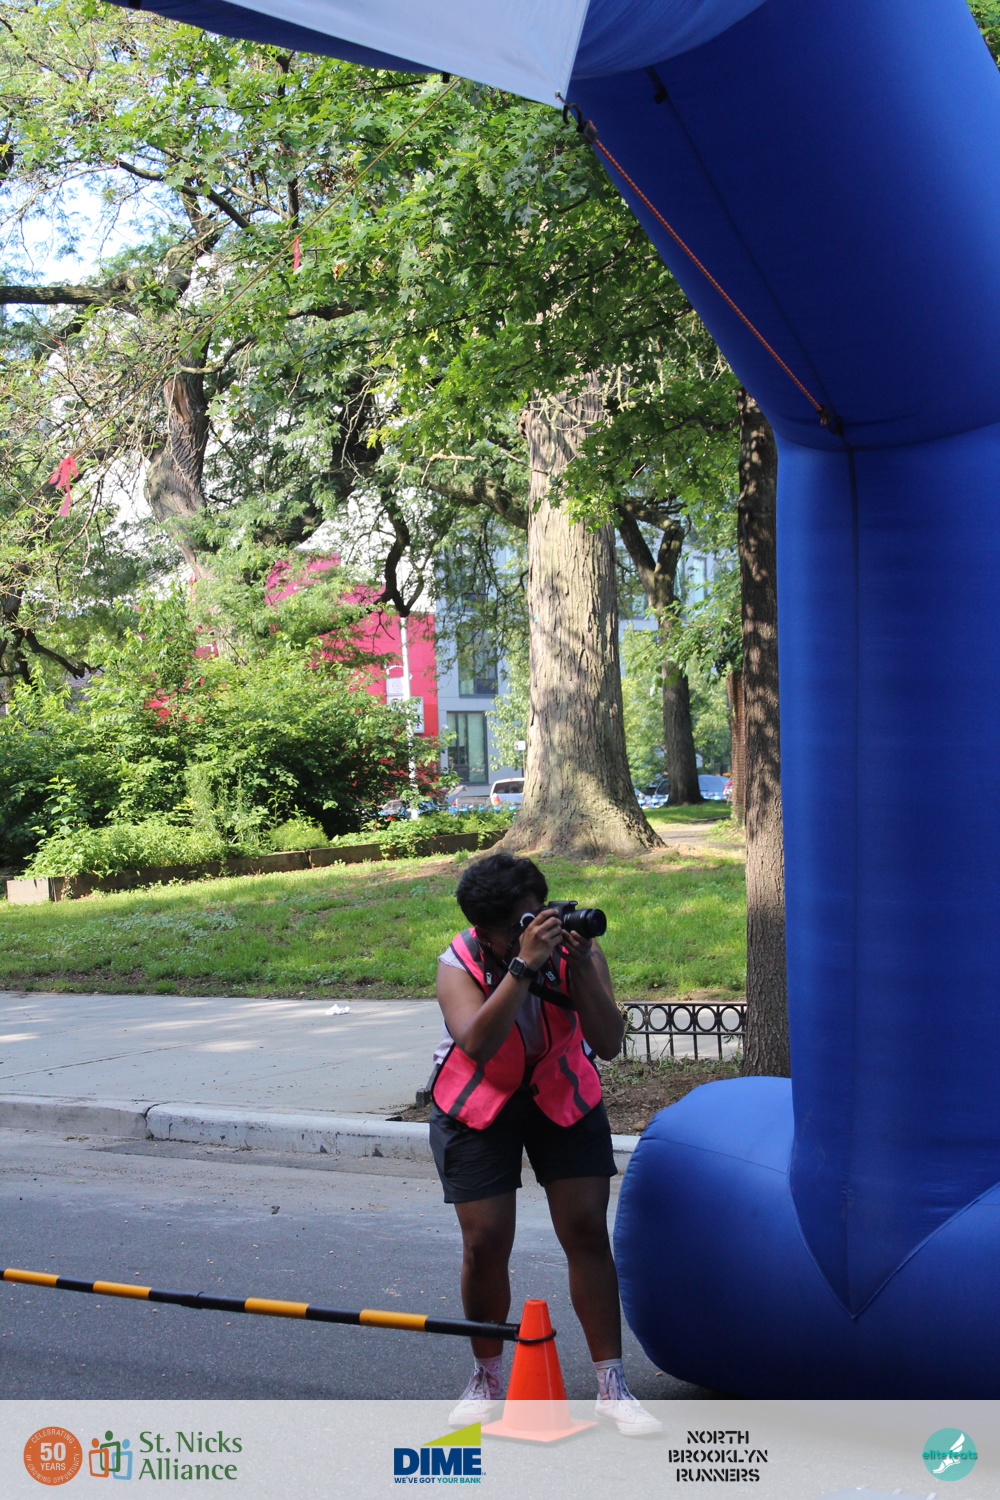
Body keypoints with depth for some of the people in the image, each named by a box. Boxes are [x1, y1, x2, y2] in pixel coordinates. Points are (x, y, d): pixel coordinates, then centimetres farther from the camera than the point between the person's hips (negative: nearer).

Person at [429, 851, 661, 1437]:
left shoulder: (576, 949, -19)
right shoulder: (460, 965, -24)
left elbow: (608, 1043, -29)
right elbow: (477, 1044, -44)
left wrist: (580, 965, -40)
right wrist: (524, 965, -50)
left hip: (564, 1098, 2)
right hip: (479, 1106, -1)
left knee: (587, 1231, -6)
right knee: (486, 1241, -8)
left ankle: (612, 1387, 2)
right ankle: (487, 1379, 15)